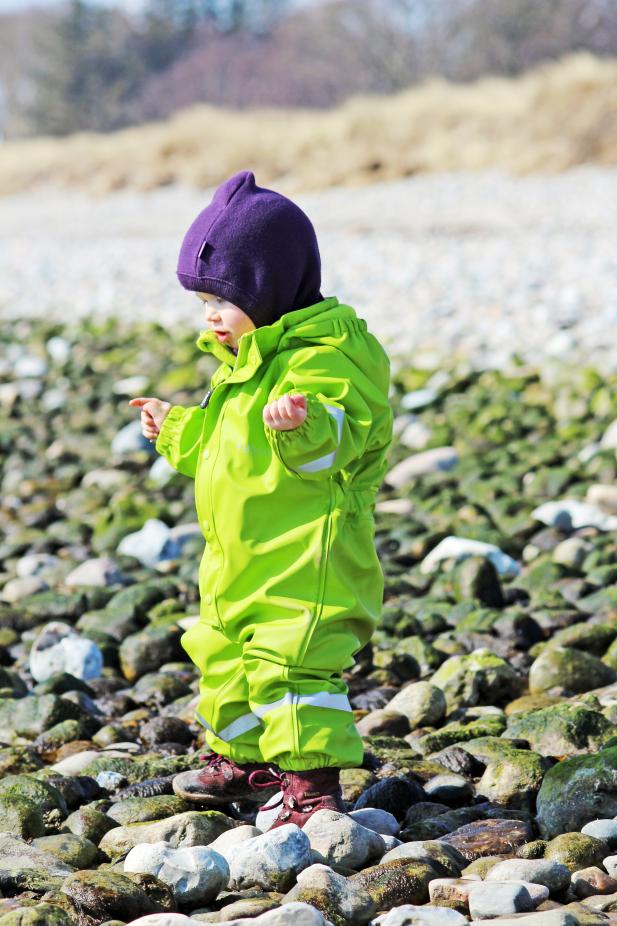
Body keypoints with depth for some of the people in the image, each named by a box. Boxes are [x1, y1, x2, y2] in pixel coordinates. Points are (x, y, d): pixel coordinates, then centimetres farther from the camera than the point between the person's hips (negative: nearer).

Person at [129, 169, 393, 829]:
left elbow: (335, 442, -32)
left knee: (293, 664, -15)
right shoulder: (249, 363, 16)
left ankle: (312, 784, -9)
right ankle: (243, 760, 38)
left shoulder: (323, 360, -17)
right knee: (221, 653, 21)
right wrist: (175, 429, 38)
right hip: (240, 564, 11)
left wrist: (302, 424, -51)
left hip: (307, 559, -11)